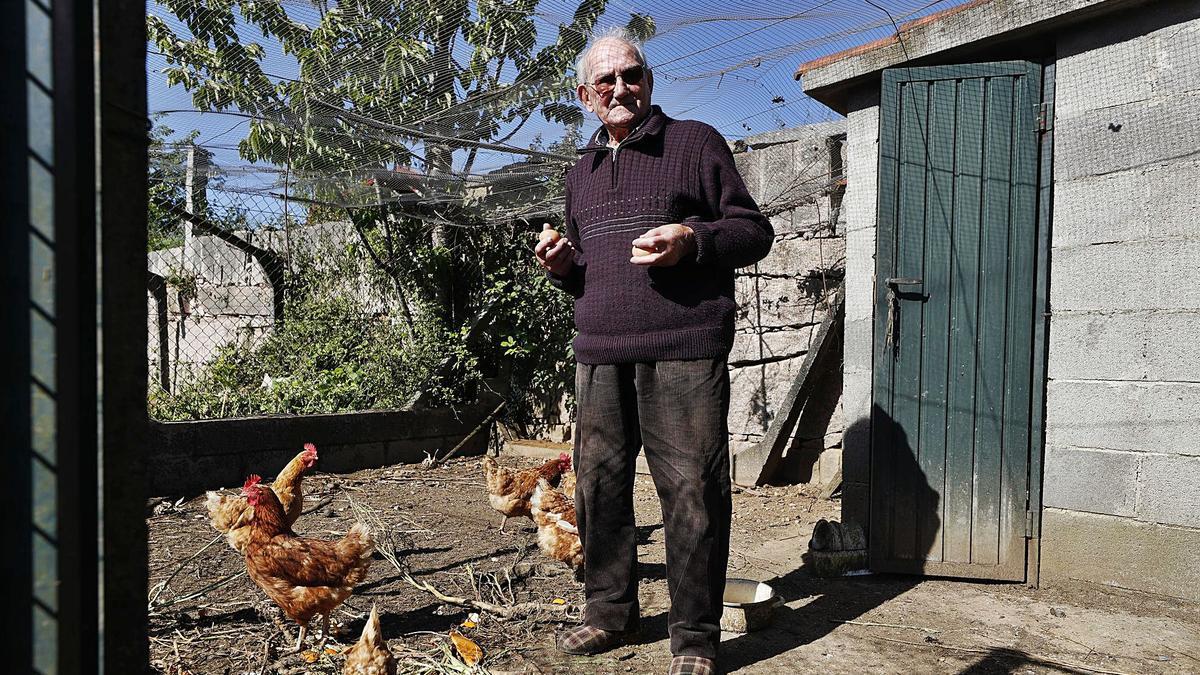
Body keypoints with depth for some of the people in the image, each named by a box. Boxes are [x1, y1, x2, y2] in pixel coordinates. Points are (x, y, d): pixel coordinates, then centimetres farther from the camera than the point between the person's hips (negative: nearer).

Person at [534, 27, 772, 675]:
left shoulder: (694, 142, 7)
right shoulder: (581, 172, 22)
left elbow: (754, 231, 4)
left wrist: (692, 240, -14)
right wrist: (563, 267, 6)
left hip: (682, 351, -5)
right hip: (598, 352, 5)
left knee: (691, 489, -4)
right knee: (599, 482, 7)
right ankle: (609, 610, 24)